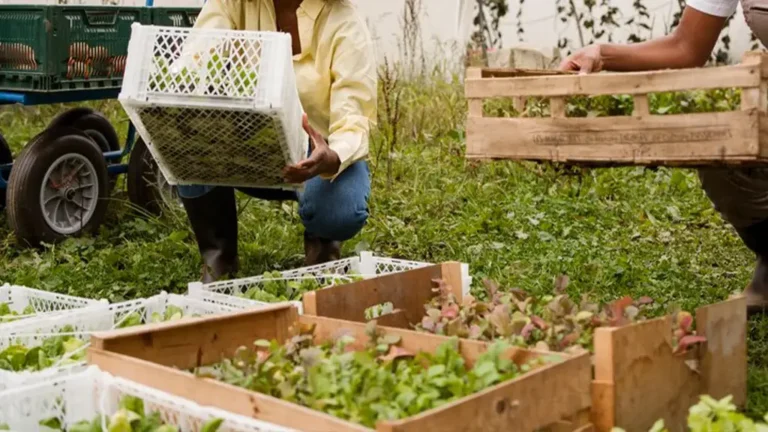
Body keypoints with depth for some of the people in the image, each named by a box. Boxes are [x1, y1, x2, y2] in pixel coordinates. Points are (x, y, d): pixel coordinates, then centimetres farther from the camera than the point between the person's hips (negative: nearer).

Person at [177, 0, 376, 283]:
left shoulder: (344, 24, -19)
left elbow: (354, 120, -27)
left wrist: (332, 159, -51)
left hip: (318, 152, -2)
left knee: (340, 214, -34)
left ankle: (320, 239, 6)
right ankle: (218, 258, -8)